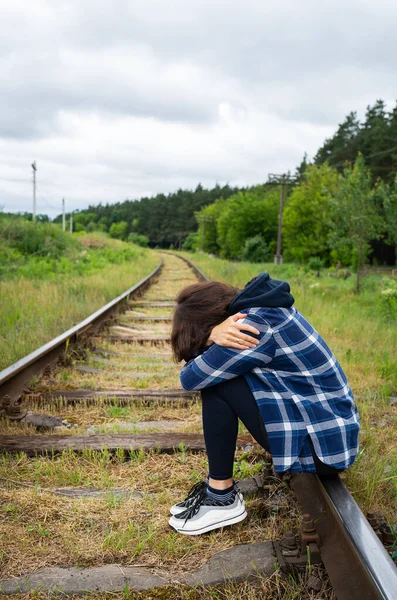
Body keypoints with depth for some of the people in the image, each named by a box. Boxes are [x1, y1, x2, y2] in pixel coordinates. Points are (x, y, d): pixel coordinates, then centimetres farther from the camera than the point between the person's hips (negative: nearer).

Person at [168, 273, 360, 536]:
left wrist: (212, 336, -1)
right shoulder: (265, 310, 6)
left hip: (323, 445, -9)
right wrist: (214, 337, -16)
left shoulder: (257, 326, -22)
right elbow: (204, 366, 6)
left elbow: (191, 377, -16)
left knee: (215, 384, -15)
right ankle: (219, 486, 12)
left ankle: (222, 498, -2)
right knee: (216, 373, 7)